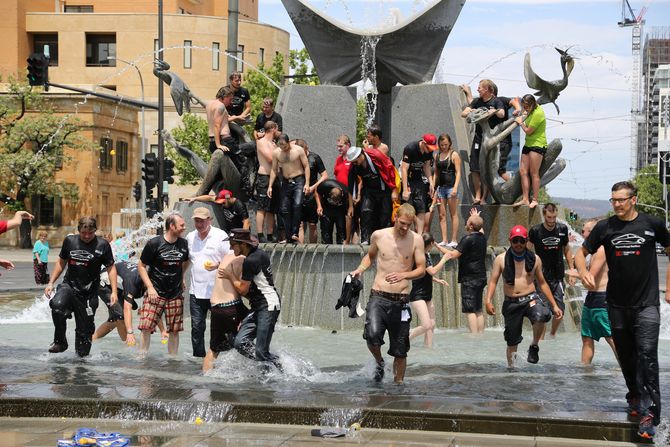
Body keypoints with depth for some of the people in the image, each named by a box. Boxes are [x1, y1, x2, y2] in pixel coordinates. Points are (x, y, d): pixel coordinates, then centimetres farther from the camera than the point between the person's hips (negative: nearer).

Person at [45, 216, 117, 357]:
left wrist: (114, 291, -6)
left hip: (89, 293, -1)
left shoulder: (102, 245, -3)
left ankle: (82, 355, 23)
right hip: (69, 286, 1)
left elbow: (111, 268, 2)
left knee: (85, 329, 2)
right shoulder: (70, 241, 3)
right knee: (57, 305, -30)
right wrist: (51, 283, 11)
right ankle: (60, 342, -13)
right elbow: (61, 262, 16)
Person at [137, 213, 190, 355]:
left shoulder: (184, 244, 4)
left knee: (174, 330, 5)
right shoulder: (154, 243, -9)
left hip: (176, 295, 4)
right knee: (146, 327, -9)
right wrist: (150, 287, -11)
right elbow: (141, 266, -4)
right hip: (155, 293, -3)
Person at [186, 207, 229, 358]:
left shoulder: (220, 236, -5)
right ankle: (198, 357, 11)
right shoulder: (190, 237, 11)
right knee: (197, 327, 4)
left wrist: (217, 265, -23)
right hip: (196, 290, 4)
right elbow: (187, 260, 25)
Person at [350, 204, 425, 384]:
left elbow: (421, 269, 1)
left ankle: (398, 383, 24)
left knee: (400, 350, 4)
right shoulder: (378, 235, 3)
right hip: (378, 297, 0)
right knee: (372, 335, -24)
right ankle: (379, 363, 7)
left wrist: (403, 275, -18)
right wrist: (360, 269, 4)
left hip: (400, 301, 0)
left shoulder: (416, 240, 0)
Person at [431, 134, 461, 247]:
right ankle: (444, 240, 3)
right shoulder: (437, 156, 13)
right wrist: (433, 187, 12)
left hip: (451, 186, -5)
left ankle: (453, 240, -1)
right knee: (442, 215, 2)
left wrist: (455, 187, -17)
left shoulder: (454, 155, -1)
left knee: (453, 214, -2)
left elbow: (458, 172, -6)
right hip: (440, 186, 5)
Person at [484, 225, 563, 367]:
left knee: (541, 316, -34)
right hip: (511, 303, 1)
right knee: (512, 341, 6)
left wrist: (554, 305, 10)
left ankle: (534, 346, -11)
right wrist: (488, 301, -16)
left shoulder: (534, 259, 6)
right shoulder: (501, 259, 3)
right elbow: (493, 281, 0)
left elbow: (542, 283, 13)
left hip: (531, 299, -1)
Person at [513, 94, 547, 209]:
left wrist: (521, 122, 0)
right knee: (523, 171, 2)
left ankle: (534, 200, -4)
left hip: (538, 144, -10)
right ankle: (525, 199, 2)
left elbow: (528, 131, -15)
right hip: (528, 144, 10)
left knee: (534, 173, -9)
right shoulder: (532, 110, 12)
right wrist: (523, 115, 21)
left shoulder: (538, 113, -17)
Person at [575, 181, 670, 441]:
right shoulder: (605, 227, 0)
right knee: (626, 356, 14)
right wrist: (583, 272, -15)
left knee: (647, 355, -16)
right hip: (617, 304, 3)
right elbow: (581, 253, 7)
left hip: (646, 303, -3)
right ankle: (635, 399, 35)